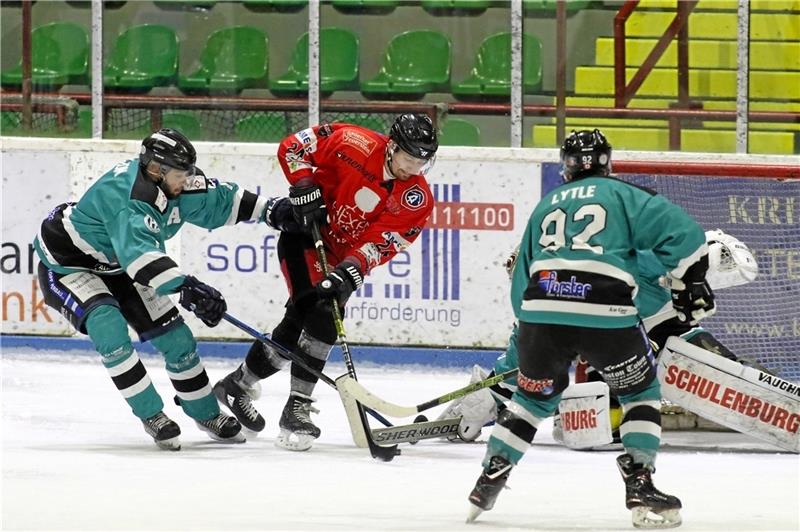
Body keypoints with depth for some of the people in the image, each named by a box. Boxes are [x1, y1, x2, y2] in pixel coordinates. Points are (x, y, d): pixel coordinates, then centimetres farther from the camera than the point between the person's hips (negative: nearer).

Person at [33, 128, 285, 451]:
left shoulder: (174, 184, -11)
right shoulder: (125, 194, -37)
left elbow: (219, 201, 6)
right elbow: (137, 250, -50)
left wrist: (269, 209, -2)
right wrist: (185, 287, -59)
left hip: (117, 267, 8)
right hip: (66, 264, -8)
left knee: (174, 334, 3)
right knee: (109, 327, -30)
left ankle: (205, 413, 21)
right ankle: (151, 415, -18)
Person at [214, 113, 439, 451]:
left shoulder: (417, 200, -12)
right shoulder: (357, 145, -21)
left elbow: (381, 243, -19)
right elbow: (293, 146, -12)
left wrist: (351, 271, -34)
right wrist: (305, 188, -23)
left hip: (342, 257, 5)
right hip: (304, 232, -5)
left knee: (300, 322, 0)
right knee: (316, 311, -20)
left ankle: (238, 385, 16)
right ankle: (297, 408, -17)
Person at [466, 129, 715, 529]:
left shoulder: (546, 206, 29)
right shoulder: (622, 195, 15)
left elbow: (522, 280, 31)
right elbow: (680, 230, 0)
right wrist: (690, 283, 10)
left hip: (541, 311, 3)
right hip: (606, 314, -3)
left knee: (534, 395, 26)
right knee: (640, 391, 18)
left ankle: (488, 483, 21)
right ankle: (640, 488, 6)